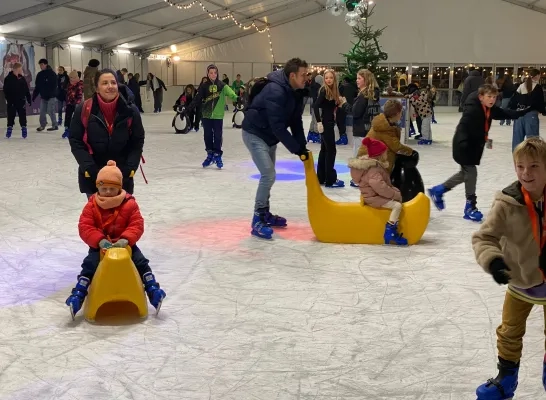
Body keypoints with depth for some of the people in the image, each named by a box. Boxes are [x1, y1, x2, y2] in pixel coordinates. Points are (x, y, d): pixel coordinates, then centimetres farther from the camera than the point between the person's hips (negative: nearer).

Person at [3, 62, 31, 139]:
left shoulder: (22, 78, 5)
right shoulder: (8, 78, -6)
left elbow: (27, 90, 9)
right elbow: (6, 90, -9)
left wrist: (29, 99, 7)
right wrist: (8, 99, -16)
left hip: (21, 101, 3)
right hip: (12, 101, -3)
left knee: (22, 115, 4)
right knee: (11, 115, 3)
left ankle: (24, 127, 11)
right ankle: (9, 128, 12)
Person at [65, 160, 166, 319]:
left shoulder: (129, 204, -5)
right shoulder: (92, 205, -4)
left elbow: (137, 225, -11)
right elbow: (85, 227, -13)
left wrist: (126, 239, -31)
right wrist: (100, 240, -31)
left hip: (124, 244, 0)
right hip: (100, 246, 0)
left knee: (141, 262, -17)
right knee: (89, 265, -22)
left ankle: (153, 289, -11)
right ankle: (78, 295, -22)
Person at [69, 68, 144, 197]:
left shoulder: (130, 111, -4)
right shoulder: (84, 110, -8)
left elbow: (138, 142, 2)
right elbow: (75, 141, -5)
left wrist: (130, 167, -9)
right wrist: (89, 167, -14)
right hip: (92, 177, -1)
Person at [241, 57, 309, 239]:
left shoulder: (296, 93, -2)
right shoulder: (275, 91, -30)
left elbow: (295, 122, 4)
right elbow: (278, 126, -32)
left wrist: (302, 146, -5)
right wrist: (296, 149, -29)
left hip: (269, 135, 9)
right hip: (254, 133, -9)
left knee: (268, 175, 17)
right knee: (268, 175, -16)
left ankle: (265, 214, 32)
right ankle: (257, 221, -10)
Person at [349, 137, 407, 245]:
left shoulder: (376, 165, 9)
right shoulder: (373, 169, -24)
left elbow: (386, 183, 15)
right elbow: (380, 187, -34)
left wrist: (394, 191, 3)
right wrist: (395, 194, -25)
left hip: (376, 195, 11)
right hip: (373, 197, -11)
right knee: (397, 205, -23)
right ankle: (390, 232, -29)